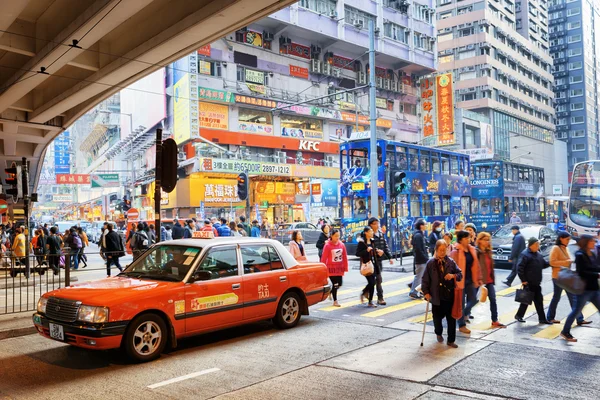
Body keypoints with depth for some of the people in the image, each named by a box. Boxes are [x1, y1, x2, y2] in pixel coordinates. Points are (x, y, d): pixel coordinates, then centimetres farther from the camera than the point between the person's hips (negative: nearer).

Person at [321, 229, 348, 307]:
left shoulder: (342, 245, 1)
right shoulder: (327, 245, -11)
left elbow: (345, 257, 6)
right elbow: (324, 258, -9)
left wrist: (345, 268, 6)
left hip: (339, 268, 5)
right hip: (331, 268, -4)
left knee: (339, 284, 7)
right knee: (335, 284, -3)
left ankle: (331, 291, 37)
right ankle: (335, 301, 11)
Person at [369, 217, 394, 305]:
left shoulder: (381, 233, 12)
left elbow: (385, 246, 15)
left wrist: (390, 257, 11)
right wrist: (376, 251, -25)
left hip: (380, 259, 7)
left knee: (375, 279, 12)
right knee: (379, 278, -5)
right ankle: (380, 298, 5)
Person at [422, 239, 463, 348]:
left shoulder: (451, 262, 0)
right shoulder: (430, 263, -3)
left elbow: (460, 274, 5)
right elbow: (425, 279, -1)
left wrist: (453, 275, -16)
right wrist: (426, 292, -6)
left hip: (449, 295, 1)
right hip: (436, 296, -1)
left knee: (451, 318, 4)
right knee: (437, 317, 10)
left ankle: (451, 340, 17)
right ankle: (439, 333, 40)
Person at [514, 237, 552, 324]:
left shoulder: (538, 254, 12)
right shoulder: (525, 255, -14)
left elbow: (544, 264, 20)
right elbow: (520, 268, -18)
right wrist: (523, 280, -17)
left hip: (536, 283, 8)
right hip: (528, 283, -8)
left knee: (539, 300, 9)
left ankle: (542, 318, 14)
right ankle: (519, 315, 19)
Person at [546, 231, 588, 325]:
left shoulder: (566, 248, 11)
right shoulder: (555, 248, -14)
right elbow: (552, 262, -21)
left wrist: (571, 261, 4)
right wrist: (566, 262, -23)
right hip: (558, 277, -7)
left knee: (573, 298, 5)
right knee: (556, 297, 5)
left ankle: (579, 319, 8)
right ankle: (550, 317, 20)